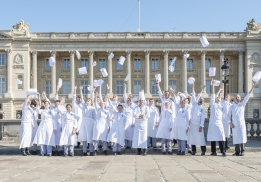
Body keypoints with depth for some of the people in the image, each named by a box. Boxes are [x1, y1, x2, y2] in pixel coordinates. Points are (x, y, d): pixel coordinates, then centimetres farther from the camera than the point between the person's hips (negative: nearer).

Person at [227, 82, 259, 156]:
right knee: (236, 138, 0)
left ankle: (242, 151, 5)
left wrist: (253, 87, -12)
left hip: (241, 124, -1)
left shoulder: (242, 104, 6)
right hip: (234, 125, 1)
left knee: (242, 137, -5)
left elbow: (247, 96, -3)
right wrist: (230, 123, -6)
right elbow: (228, 116, 10)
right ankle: (237, 152, 8)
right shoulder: (231, 107, 9)